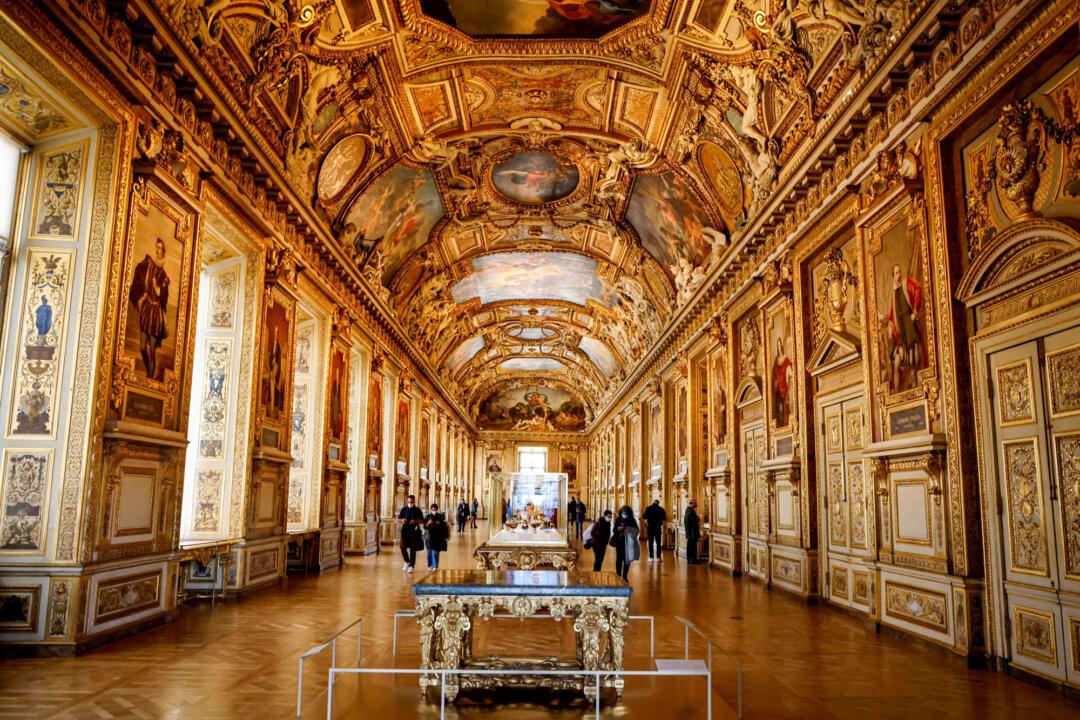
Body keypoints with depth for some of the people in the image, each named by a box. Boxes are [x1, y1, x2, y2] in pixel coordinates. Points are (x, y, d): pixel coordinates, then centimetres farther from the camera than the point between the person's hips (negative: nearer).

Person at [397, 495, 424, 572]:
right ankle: (407, 561, 22)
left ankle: (411, 565, 9)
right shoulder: (404, 509, 8)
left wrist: (415, 521, -18)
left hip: (414, 531, -3)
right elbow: (398, 519, 13)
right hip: (405, 530, 3)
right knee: (403, 547, -2)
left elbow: (422, 521, 0)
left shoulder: (418, 510, 0)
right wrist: (401, 520, -10)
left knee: (412, 549, 1)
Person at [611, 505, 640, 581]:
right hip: (620, 541, -1)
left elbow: (636, 530, -3)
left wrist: (630, 530, -22)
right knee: (619, 559, -2)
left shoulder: (632, 520, 1)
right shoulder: (618, 519, -2)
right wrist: (618, 529, -24)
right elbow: (614, 530, -3)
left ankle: (625, 576, 18)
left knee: (627, 559, 6)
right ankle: (618, 576, 7)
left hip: (629, 542, 1)